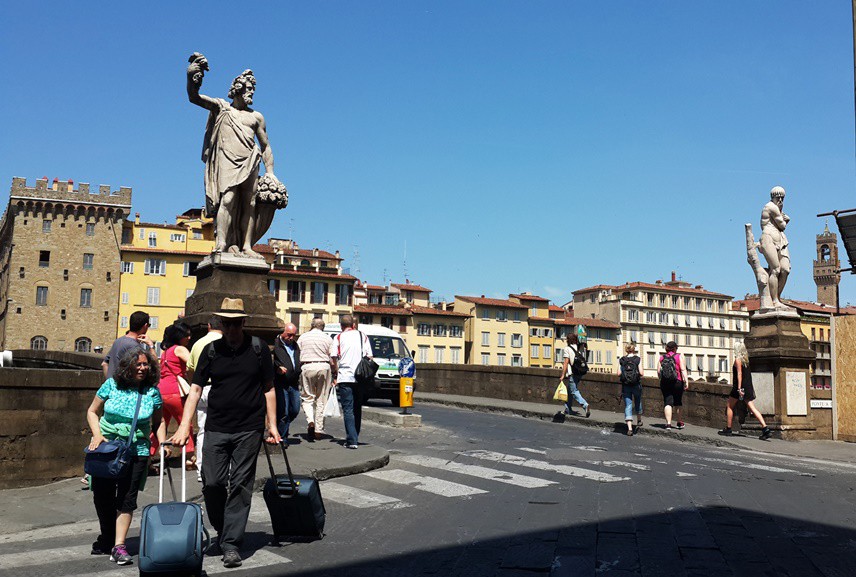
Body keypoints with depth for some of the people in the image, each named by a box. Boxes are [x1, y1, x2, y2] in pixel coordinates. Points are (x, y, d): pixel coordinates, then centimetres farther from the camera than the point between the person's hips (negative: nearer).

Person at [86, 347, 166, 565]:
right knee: (102, 496, 6)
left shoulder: (152, 391, 1)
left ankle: (119, 545, -4)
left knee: (127, 498, -8)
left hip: (136, 451, -1)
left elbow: (158, 422, 11)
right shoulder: (112, 385, -1)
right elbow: (92, 411, 8)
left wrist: (162, 443, -4)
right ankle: (107, 537, 28)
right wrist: (97, 434, -8)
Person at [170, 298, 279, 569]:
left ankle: (231, 544, 6)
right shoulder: (211, 350, 4)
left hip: (249, 430, -1)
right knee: (212, 483, 1)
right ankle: (221, 530, 26)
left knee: (240, 486, -1)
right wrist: (184, 425, -8)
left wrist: (272, 425, 1)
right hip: (216, 428, 2)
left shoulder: (258, 348, 2)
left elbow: (268, 389, 6)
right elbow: (196, 388, 1)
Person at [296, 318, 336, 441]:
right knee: (321, 400, 7)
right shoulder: (328, 338, 5)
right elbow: (332, 359, 2)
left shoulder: (303, 337, 8)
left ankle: (310, 421, -17)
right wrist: (334, 375, 9)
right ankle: (318, 429, 8)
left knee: (307, 397, 8)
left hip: (307, 367, 0)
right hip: (323, 367, 0)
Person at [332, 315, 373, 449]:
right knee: (357, 409, 14)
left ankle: (352, 441, -12)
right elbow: (369, 357, 8)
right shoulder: (362, 336, 12)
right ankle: (355, 438, 19)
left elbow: (334, 359, -2)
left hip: (345, 378, -3)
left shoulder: (338, 338, 4)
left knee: (348, 409, -4)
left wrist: (336, 375, 9)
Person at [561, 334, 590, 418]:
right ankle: (567, 409, 23)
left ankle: (585, 405, -23)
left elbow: (566, 363, -15)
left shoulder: (567, 349, -10)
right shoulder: (580, 349, 10)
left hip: (571, 374, -7)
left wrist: (563, 375, -12)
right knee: (569, 391, 18)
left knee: (574, 392, -5)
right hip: (579, 374, 7)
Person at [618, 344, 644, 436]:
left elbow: (619, 373, -5)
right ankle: (639, 420, 43)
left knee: (628, 405, 1)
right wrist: (642, 373, 13)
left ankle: (629, 427, -10)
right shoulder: (638, 359, -5)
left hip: (625, 385, 0)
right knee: (638, 402, 24)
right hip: (636, 384, 0)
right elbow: (641, 373, -10)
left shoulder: (621, 360, -1)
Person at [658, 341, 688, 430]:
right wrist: (686, 381, -13)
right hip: (677, 382, -1)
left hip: (665, 383, 1)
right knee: (678, 403, 15)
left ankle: (668, 423, -16)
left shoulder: (662, 358, 6)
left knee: (667, 403, -2)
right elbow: (683, 369, -10)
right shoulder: (678, 356, 0)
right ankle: (679, 423, 29)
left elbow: (658, 371, 2)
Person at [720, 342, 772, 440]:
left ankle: (728, 429, 12)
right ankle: (765, 429, -13)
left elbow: (739, 374, -17)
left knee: (729, 407, 8)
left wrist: (739, 388, -22)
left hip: (740, 387, -7)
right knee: (752, 408, 0)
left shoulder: (738, 359, -9)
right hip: (748, 387, 7)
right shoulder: (746, 360, 15)